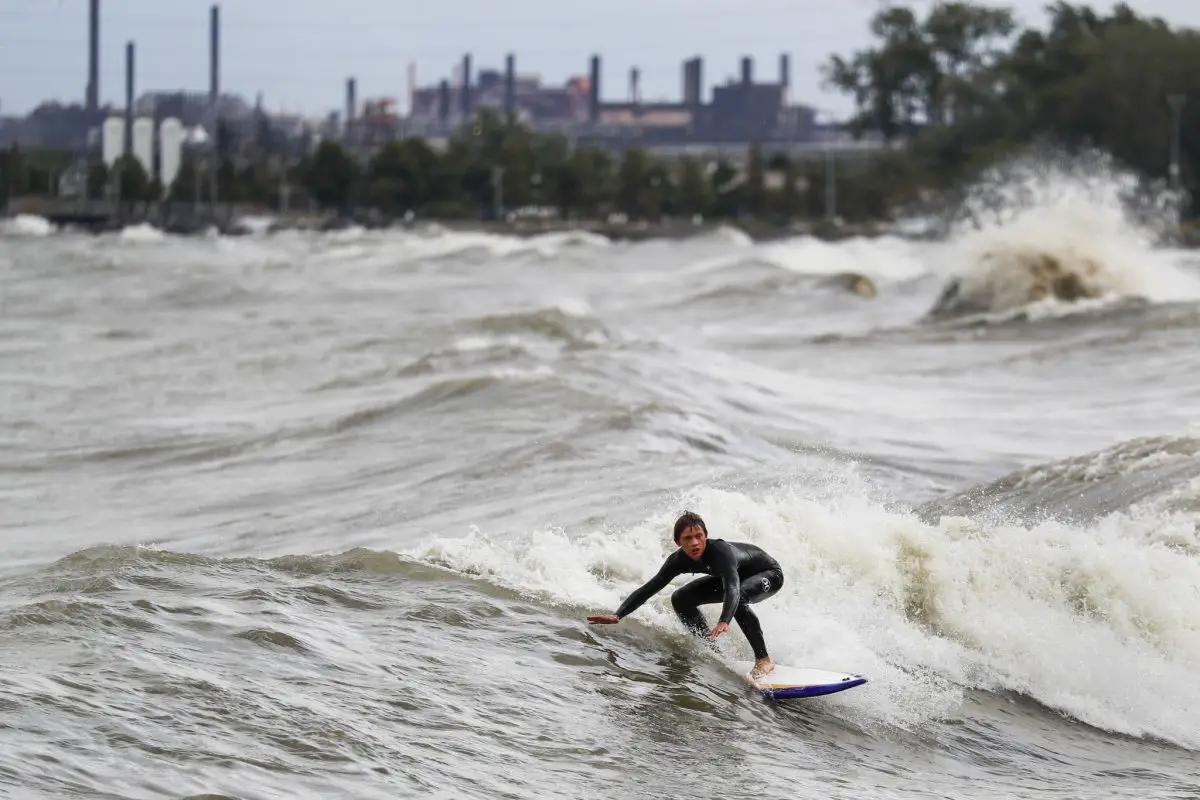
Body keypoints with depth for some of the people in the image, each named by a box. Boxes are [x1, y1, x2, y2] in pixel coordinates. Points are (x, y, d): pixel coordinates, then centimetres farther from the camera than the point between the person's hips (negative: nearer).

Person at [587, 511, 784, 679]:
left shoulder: (721, 552, -41)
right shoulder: (679, 560, -21)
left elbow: (733, 589, -56)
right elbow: (649, 588, -16)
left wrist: (724, 622, -74)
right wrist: (617, 616, -27)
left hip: (769, 573, -7)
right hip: (738, 576, 7)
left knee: (737, 598, -39)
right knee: (680, 599, -1)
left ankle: (763, 659, -26)